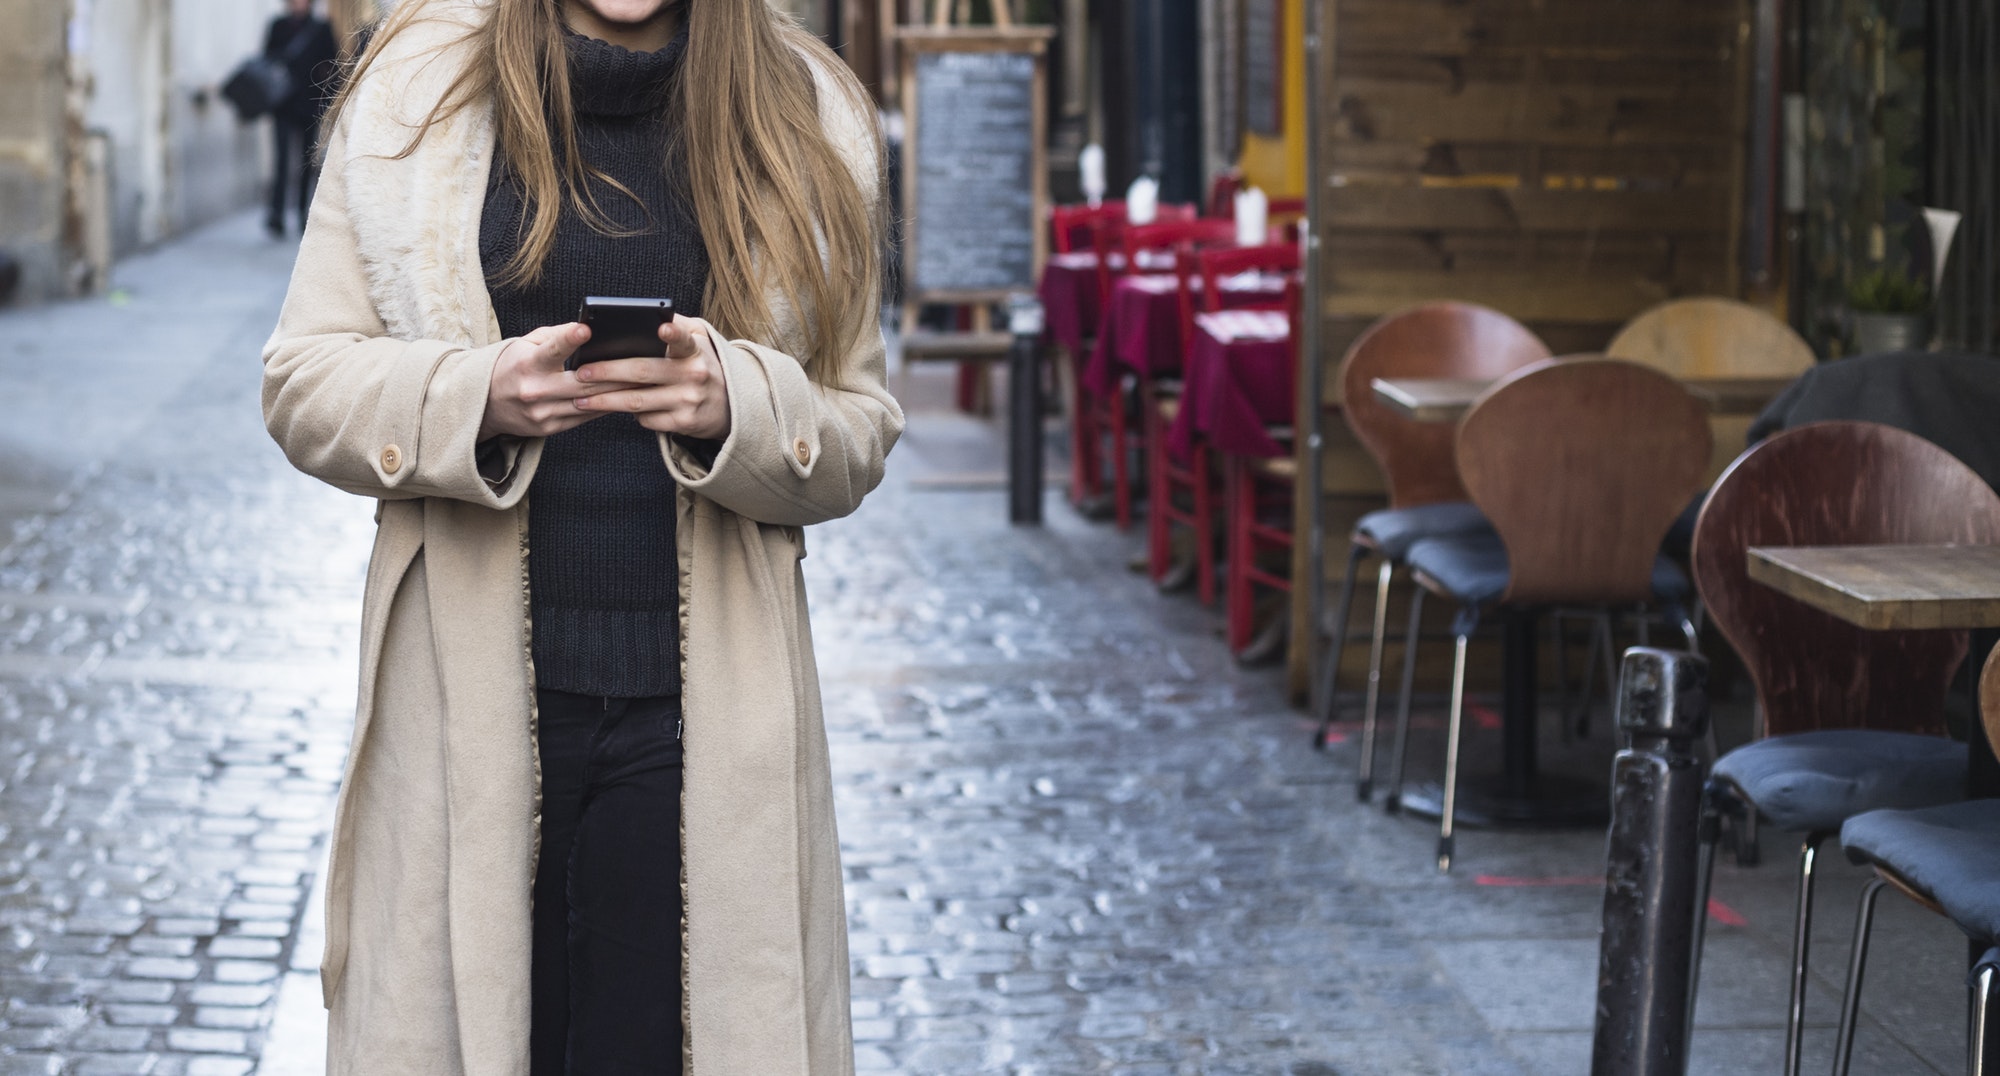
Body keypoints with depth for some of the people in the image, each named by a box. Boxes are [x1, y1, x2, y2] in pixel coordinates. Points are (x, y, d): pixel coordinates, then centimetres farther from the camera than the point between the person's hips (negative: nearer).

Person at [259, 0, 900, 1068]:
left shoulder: (805, 119, 7)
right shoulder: (422, 86, 5)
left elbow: (859, 432, 8)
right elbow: (302, 379, 4)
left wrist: (735, 405, -14)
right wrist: (477, 394, -15)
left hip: (703, 695, 0)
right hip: (470, 690, 0)